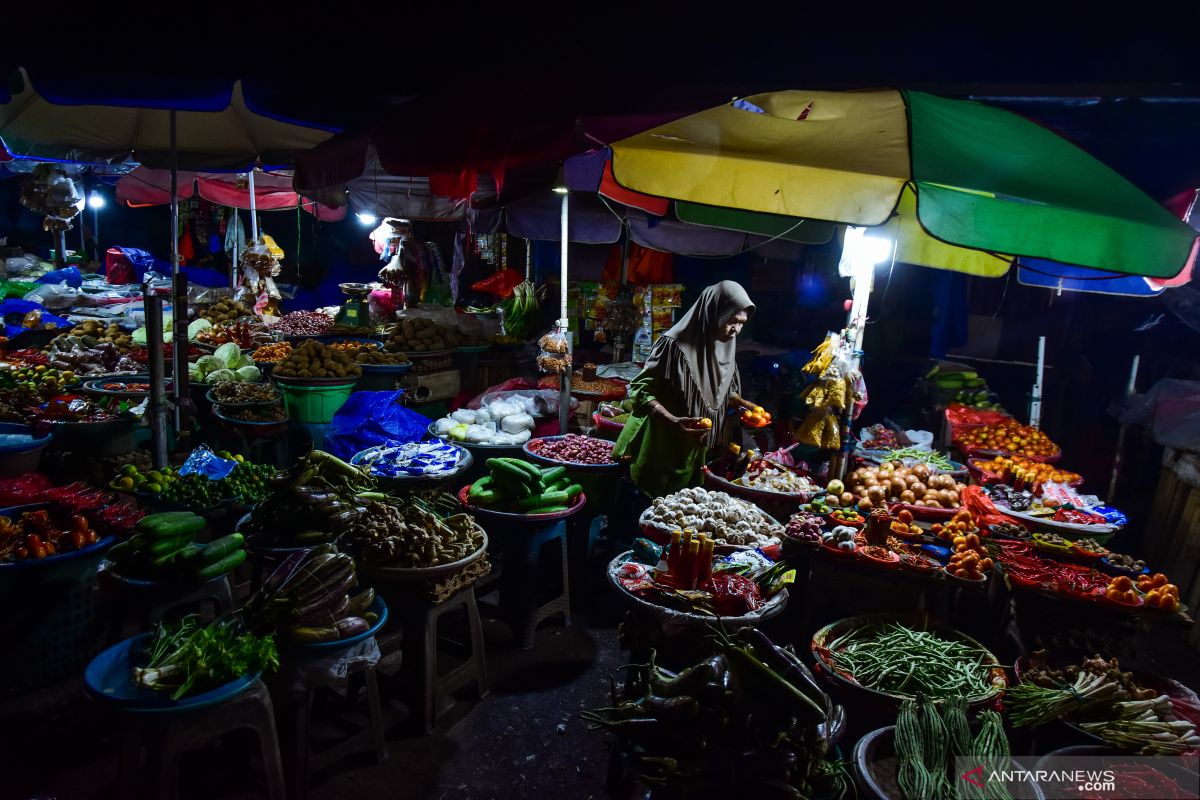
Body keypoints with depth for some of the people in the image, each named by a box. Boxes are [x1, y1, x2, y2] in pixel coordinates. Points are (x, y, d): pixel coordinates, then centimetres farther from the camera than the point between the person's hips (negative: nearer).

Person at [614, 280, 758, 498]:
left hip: (694, 450, 7)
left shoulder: (723, 349, 2)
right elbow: (641, 390, -19)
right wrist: (673, 421, -31)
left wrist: (742, 404, -1)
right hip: (661, 447, -7)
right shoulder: (675, 345, -21)